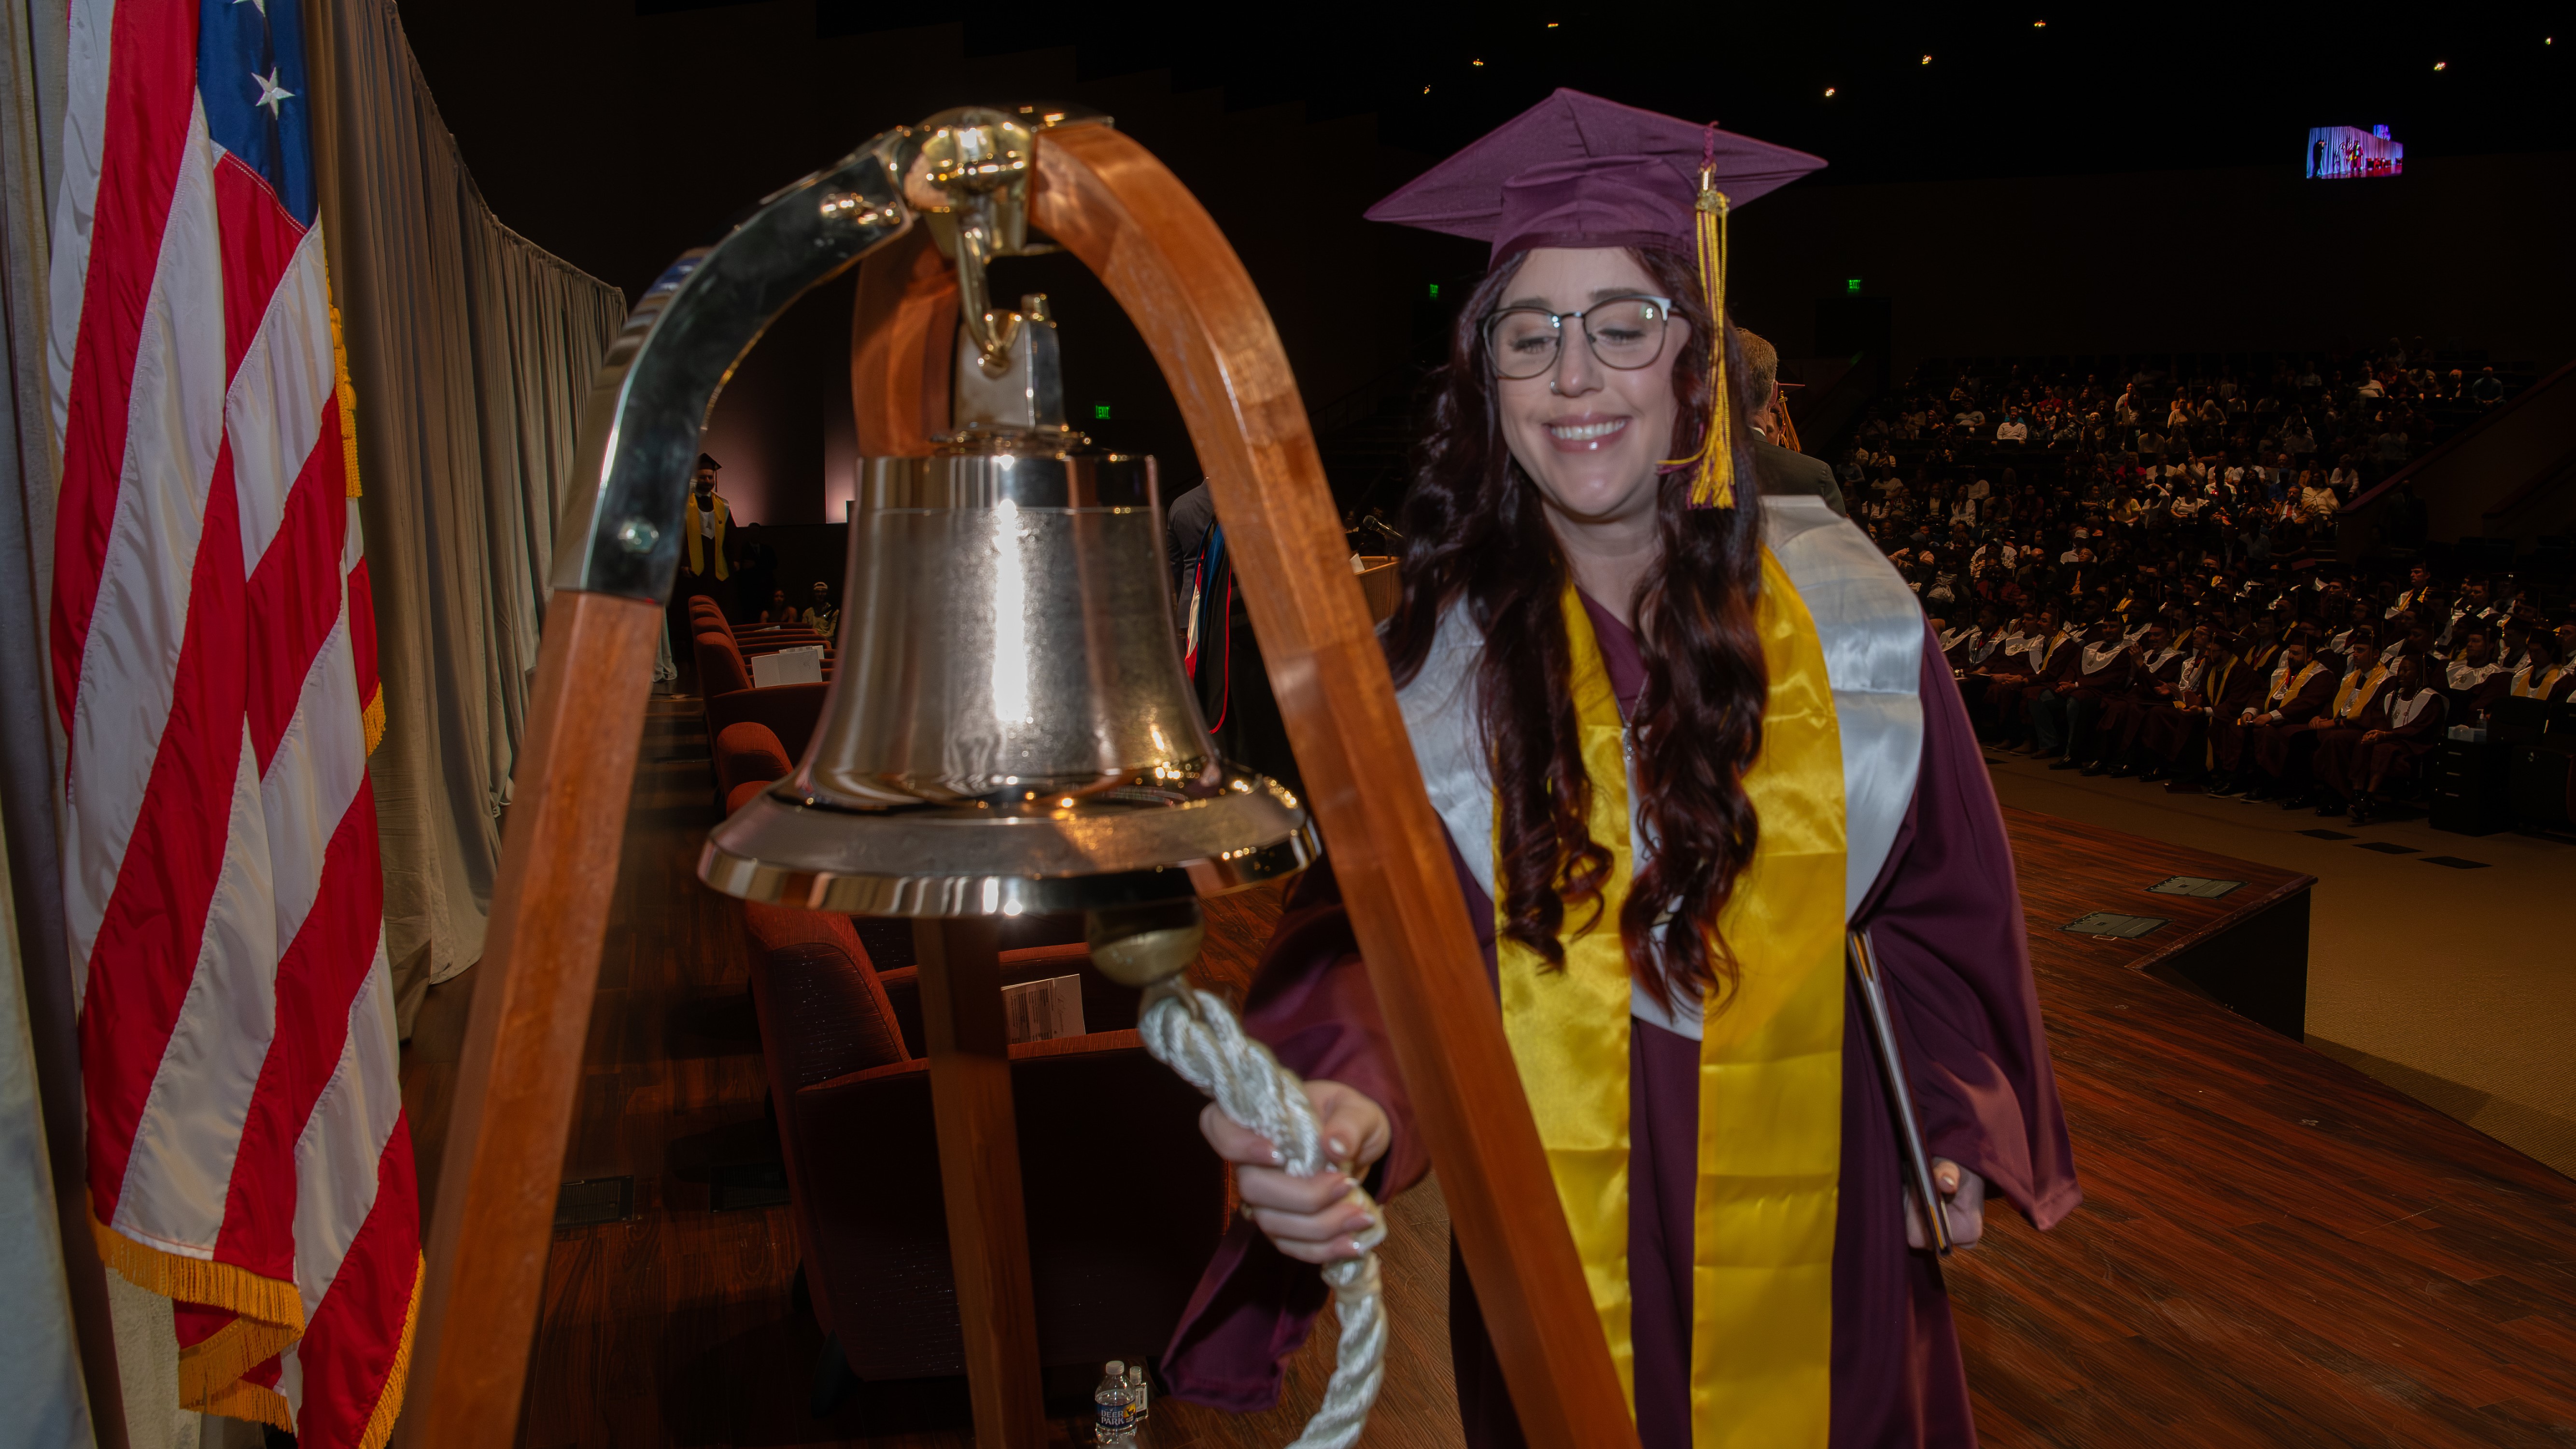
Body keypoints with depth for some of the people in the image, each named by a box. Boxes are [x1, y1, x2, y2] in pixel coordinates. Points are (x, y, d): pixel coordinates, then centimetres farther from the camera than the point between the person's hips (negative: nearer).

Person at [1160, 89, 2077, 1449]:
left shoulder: (1835, 603, -9)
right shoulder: (1445, 636, -12)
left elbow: (1929, 884, 3)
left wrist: (1953, 1118, 2)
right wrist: (1349, 1106, -39)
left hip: (1806, 1190, 1)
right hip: (1556, 1214, -1)